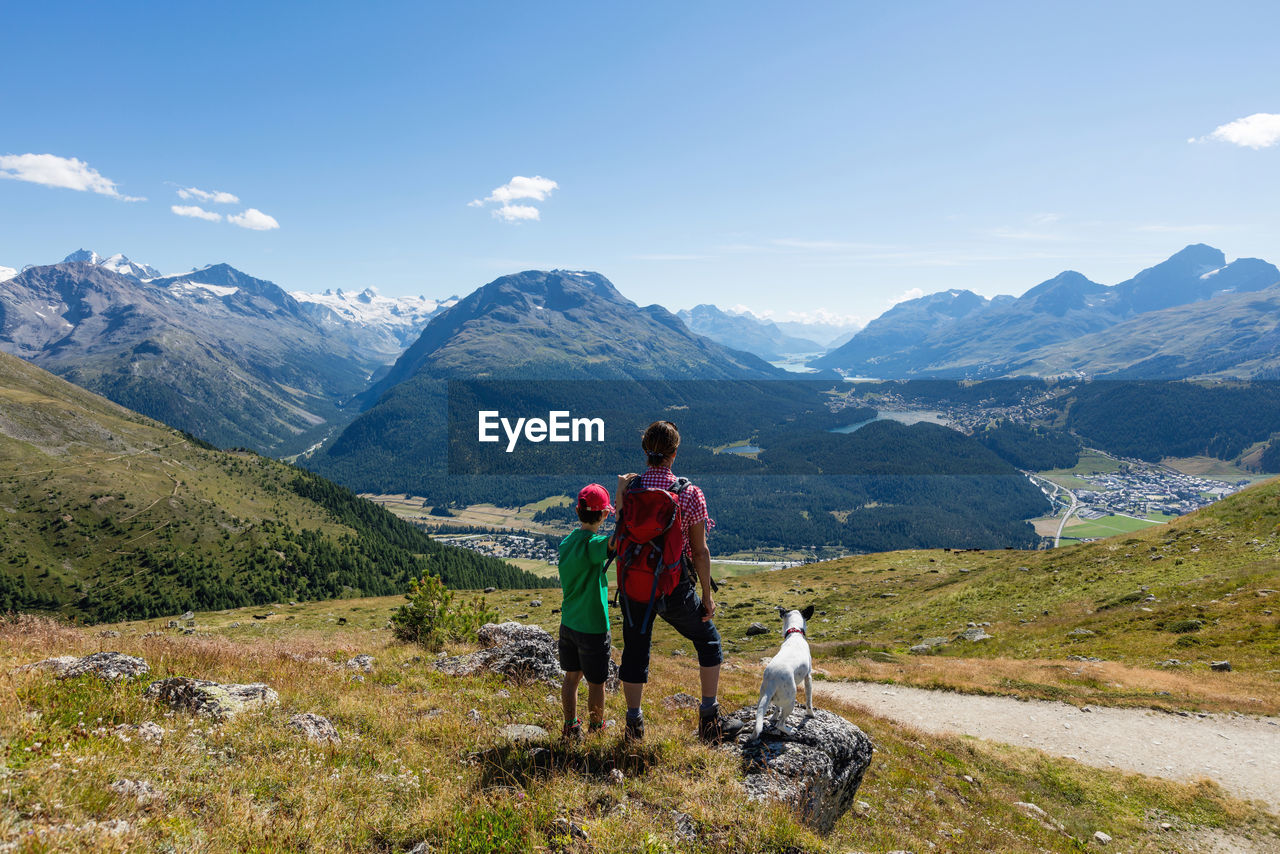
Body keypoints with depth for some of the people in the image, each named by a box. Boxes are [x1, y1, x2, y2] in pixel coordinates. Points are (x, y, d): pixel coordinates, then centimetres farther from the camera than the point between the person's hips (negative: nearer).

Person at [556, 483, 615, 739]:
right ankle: (596, 729, 28)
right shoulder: (592, 544, -24)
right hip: (593, 627, -7)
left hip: (568, 623, 7)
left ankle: (570, 727, 31)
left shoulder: (566, 542, 0)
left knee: (571, 677, 20)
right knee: (596, 683, 12)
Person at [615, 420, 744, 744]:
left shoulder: (629, 489, -7)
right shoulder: (690, 494, -13)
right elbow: (700, 551, -7)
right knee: (708, 641, 20)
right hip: (675, 587, -2)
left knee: (635, 652, 18)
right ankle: (710, 718, 21)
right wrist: (707, 595, 1)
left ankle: (634, 724, 29)